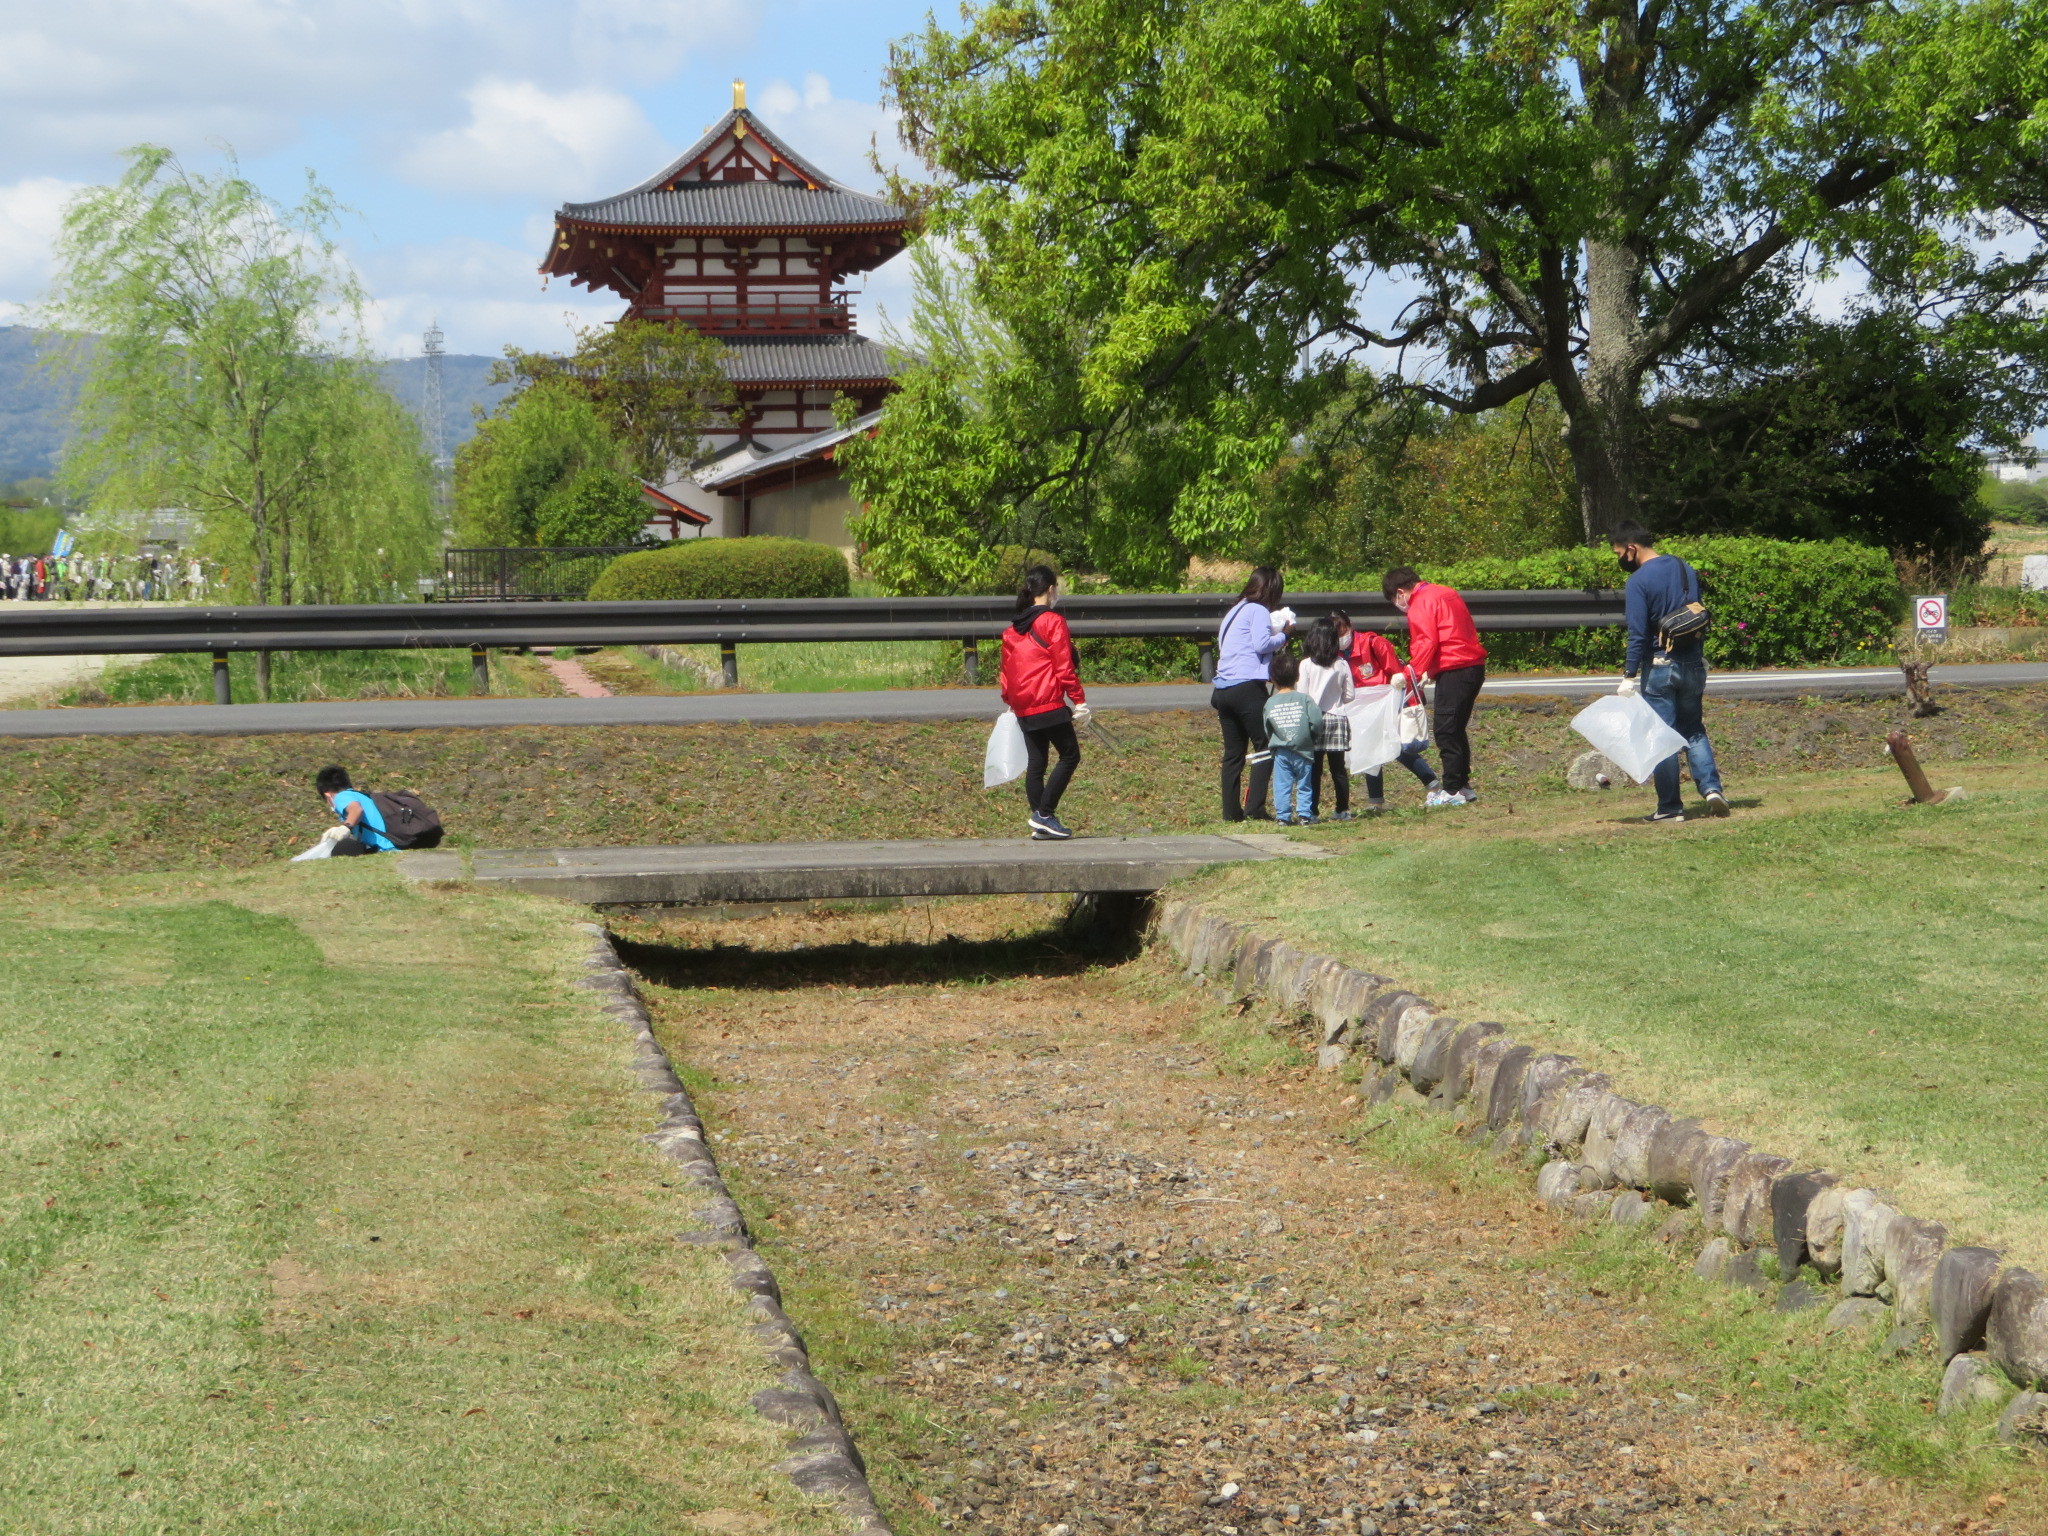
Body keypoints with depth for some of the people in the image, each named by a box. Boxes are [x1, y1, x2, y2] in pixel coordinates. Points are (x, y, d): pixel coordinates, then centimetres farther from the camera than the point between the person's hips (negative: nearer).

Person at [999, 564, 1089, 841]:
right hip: (1050, 704, -7)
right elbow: (1064, 667, -11)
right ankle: (1044, 813, -7)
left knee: (1036, 762, 9)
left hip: (1023, 708, 7)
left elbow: (1007, 670, 18)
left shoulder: (1012, 629, 13)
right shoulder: (1053, 622, -8)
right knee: (1070, 755, 2)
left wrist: (1010, 701, 28)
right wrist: (1079, 701, -8)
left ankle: (1040, 826, 8)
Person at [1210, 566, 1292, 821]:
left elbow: (1222, 644, 17)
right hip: (1247, 686, -8)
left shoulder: (1234, 611, 22)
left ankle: (1231, 812, 9)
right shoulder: (1259, 611, -3)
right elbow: (1262, 644, -15)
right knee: (1264, 747, -3)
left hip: (1223, 688, 8)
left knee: (1233, 752, 10)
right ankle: (1255, 808, -11)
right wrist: (1283, 636, 5)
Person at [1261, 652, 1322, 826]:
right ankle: (1304, 815, 5)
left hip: (1280, 752, 1)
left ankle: (1284, 816, 4)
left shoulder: (1270, 703, 1)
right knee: (1304, 785, 9)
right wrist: (1310, 736, 6)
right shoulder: (1304, 699, -5)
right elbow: (1317, 722, -12)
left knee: (1282, 786, 6)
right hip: (1303, 751, -1)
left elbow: (1267, 731, 6)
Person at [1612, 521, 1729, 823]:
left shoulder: (1638, 581, -14)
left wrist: (1629, 677, -13)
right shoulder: (1686, 569, 8)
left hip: (1659, 665, -6)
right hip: (1693, 662, 6)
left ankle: (1670, 807, 5)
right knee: (1693, 730, 16)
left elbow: (1638, 635, -18)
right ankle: (1711, 787, -2)